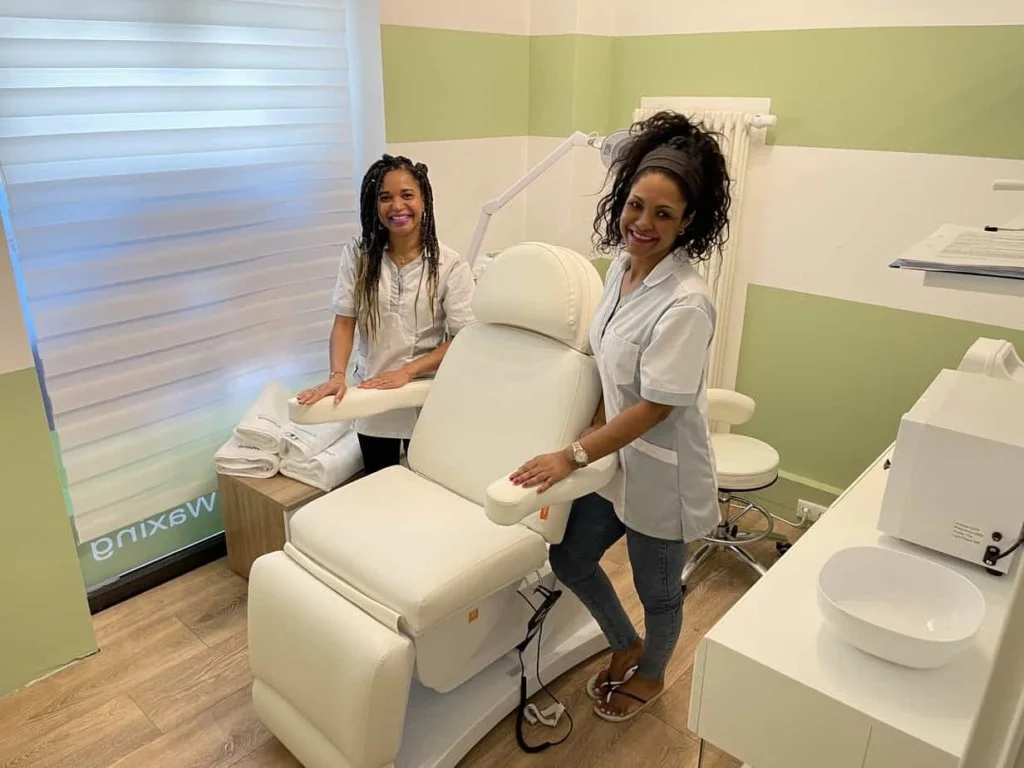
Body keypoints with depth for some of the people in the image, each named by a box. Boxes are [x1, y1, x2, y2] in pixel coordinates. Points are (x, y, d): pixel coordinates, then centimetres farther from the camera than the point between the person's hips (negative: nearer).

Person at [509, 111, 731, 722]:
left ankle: (650, 676, 49)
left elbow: (655, 406, -26)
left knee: (658, 590, 18)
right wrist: (592, 432, 0)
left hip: (662, 472, -8)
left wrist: (573, 457, -21)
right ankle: (627, 645, 47)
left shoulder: (685, 304, -28)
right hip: (618, 456, 8)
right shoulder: (622, 266, -3)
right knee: (570, 559, 20)